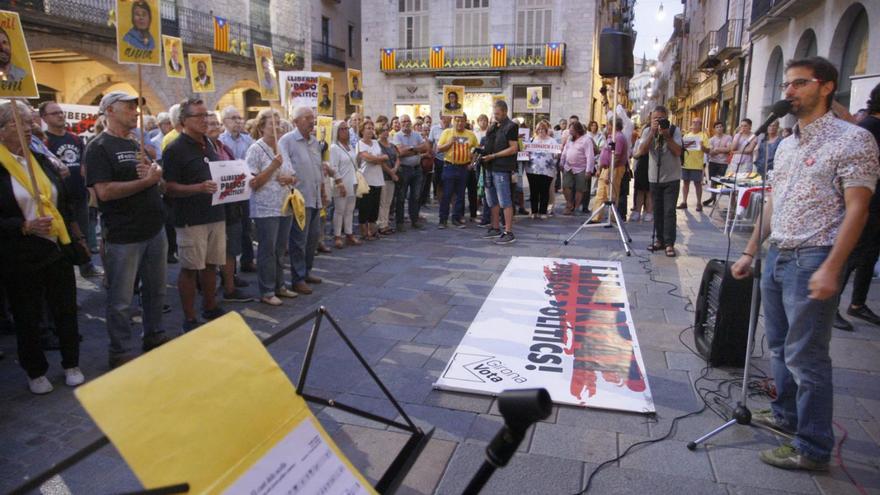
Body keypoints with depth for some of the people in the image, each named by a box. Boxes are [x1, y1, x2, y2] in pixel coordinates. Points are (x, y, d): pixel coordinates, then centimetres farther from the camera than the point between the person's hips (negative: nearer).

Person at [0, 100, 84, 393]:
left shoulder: (42, 161, 9)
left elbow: (63, 203, 16)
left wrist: (77, 238, 15)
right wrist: (25, 226, -23)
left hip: (58, 249, 4)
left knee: (66, 310, 12)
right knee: (27, 317, 10)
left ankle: (71, 365, 29)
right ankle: (35, 372, 28)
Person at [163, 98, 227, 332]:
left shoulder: (209, 144, 12)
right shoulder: (175, 149, -9)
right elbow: (169, 188, -13)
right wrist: (200, 188, -27)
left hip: (216, 214, 7)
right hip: (191, 219, -7)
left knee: (211, 264, 16)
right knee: (190, 268, 2)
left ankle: (210, 307, 32)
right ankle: (189, 319, 13)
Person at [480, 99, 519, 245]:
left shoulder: (511, 126, -7)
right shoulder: (493, 128, 17)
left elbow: (513, 149, -13)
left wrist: (493, 156, -16)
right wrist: (482, 151, 6)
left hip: (502, 168, -9)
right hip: (490, 167, 9)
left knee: (505, 201, -7)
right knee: (492, 200, 14)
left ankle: (508, 233, -4)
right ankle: (495, 229, 25)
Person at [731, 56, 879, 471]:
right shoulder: (786, 145, 15)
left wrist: (831, 268, -21)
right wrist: (750, 252, 17)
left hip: (813, 260, -8)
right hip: (777, 255, 8)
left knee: (806, 356, -3)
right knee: (780, 345, 17)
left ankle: (813, 449, 10)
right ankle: (786, 414, 35)